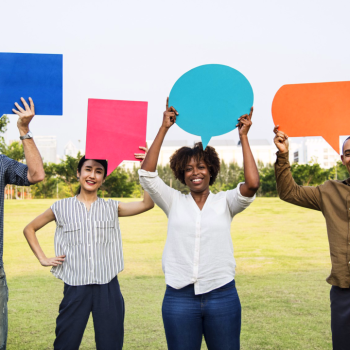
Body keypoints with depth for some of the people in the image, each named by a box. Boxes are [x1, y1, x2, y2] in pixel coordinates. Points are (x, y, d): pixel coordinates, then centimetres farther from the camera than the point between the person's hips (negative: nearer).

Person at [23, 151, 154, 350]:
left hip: (108, 288, 1)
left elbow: (148, 204, -7)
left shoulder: (112, 208, 6)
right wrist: (43, 259, 4)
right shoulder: (62, 208, 4)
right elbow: (29, 229, 14)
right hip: (75, 288, -1)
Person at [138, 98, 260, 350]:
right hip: (179, 297, 1)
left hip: (222, 295, -1)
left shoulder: (224, 202, 4)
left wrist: (244, 137, -10)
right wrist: (164, 129, -8)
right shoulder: (174, 202, 6)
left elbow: (252, 184, -14)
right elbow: (147, 174, -6)